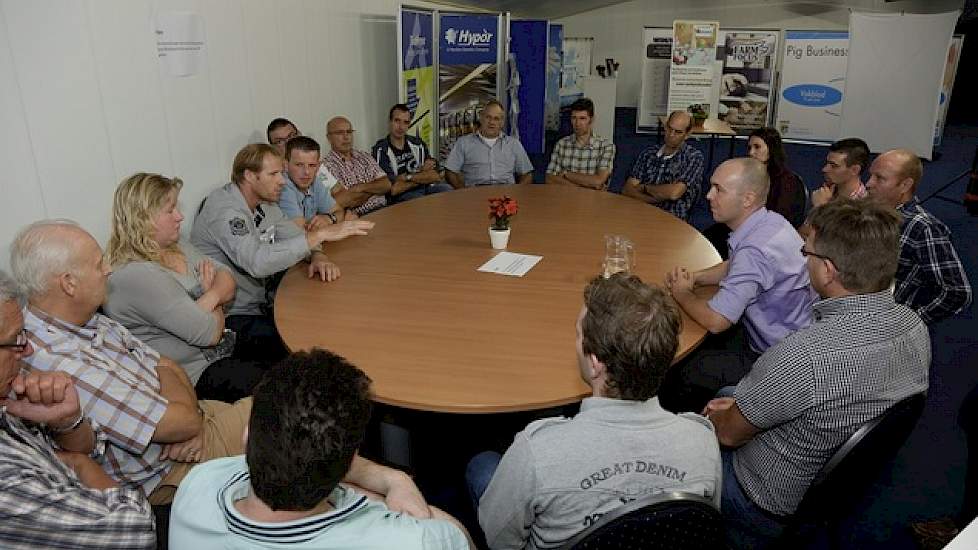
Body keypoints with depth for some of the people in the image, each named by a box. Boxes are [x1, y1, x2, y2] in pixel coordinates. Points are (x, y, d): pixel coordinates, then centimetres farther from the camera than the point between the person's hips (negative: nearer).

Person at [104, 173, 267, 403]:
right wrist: (218, 307, -2)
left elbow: (227, 280, 5)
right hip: (196, 374, -9)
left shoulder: (175, 244, 5)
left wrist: (210, 298, -17)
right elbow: (208, 333, -24)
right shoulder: (135, 275, -24)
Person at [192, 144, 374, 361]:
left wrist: (318, 256, -17)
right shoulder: (224, 209, -22)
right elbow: (257, 262, -38)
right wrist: (321, 233, -38)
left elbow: (297, 236, 9)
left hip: (264, 304, 9)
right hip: (235, 317, -8)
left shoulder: (265, 202, 7)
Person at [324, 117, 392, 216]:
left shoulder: (364, 156, 17)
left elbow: (386, 185, 6)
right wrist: (375, 188, -1)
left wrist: (361, 187, -10)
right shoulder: (326, 165, -1)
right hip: (360, 217, -6)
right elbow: (342, 201, -14)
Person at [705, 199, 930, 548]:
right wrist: (746, 404, 5)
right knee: (726, 395, 23)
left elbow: (728, 433, -21)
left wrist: (720, 415, 3)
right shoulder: (914, 327, -13)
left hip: (773, 514, -7)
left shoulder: (805, 355, -39)